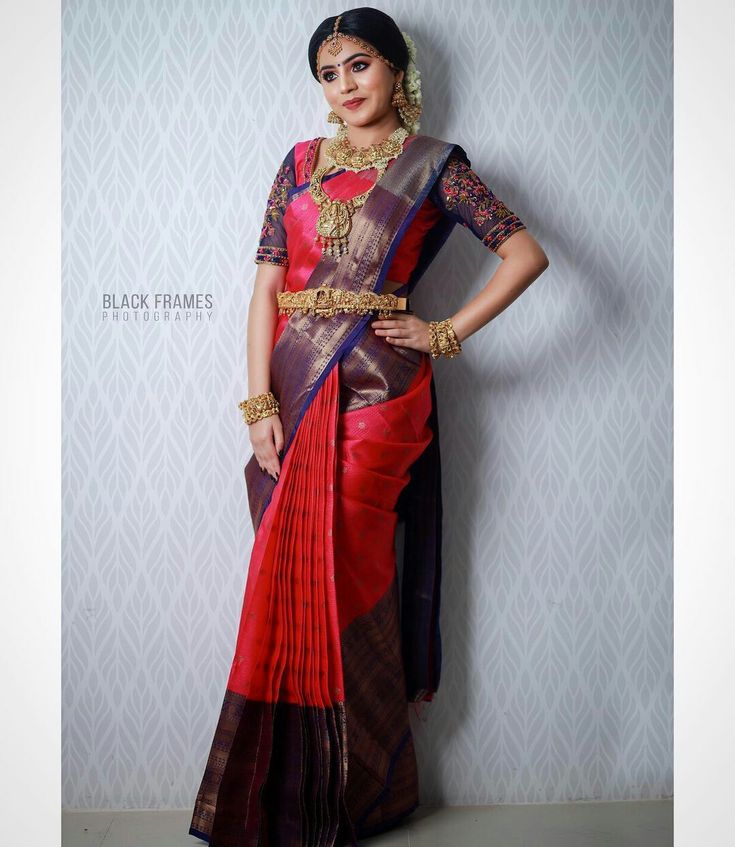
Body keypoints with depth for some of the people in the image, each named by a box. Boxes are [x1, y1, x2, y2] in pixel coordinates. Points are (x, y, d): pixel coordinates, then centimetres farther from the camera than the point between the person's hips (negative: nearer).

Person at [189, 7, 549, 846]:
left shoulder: (432, 163, 5)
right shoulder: (301, 163, 14)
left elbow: (526, 253, 0)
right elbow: (267, 284, 6)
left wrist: (446, 334, -5)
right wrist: (260, 401, -4)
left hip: (376, 393, -4)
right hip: (294, 391, 4)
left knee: (343, 581, -1)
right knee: (287, 584, 6)